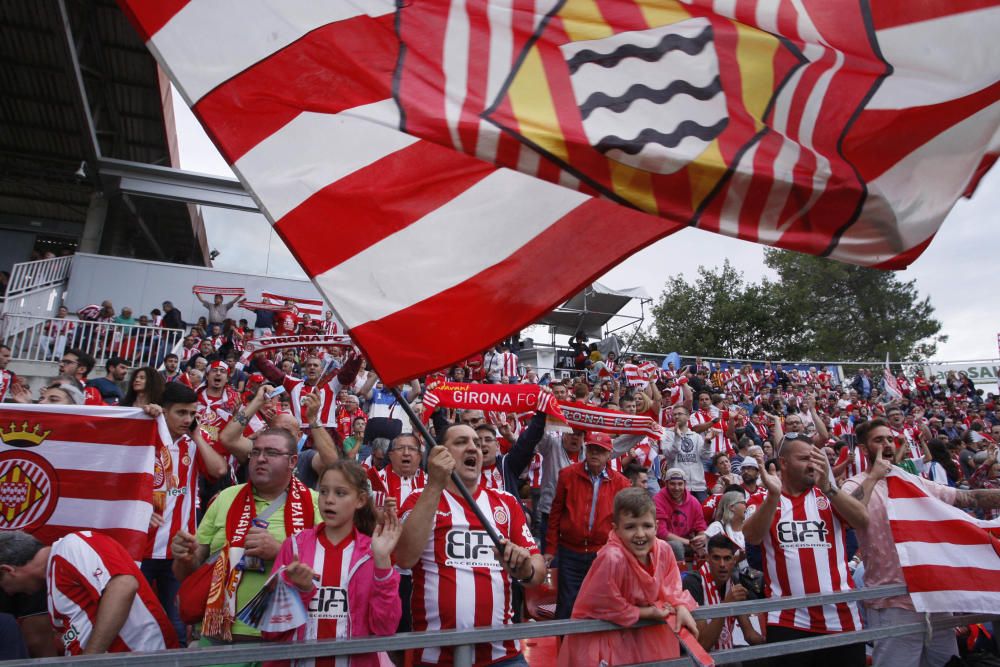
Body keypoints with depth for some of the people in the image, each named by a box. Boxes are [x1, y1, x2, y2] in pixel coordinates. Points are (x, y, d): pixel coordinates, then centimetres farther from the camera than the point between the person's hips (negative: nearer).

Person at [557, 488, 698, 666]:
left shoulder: (663, 550, -13)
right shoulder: (612, 558, -34)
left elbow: (669, 587, 3)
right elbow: (607, 607, -25)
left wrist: (681, 609, -15)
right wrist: (648, 613, -17)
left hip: (640, 628, 6)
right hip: (600, 635, -6)